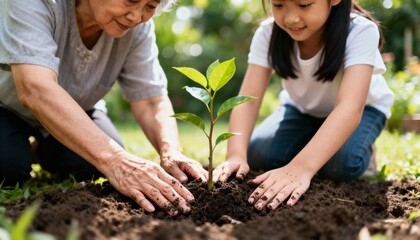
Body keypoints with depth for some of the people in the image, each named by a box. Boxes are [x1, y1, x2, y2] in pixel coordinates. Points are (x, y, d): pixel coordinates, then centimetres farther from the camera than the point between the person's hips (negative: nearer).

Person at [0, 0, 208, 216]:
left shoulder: (139, 28, -20)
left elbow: (151, 101, -19)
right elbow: (36, 89, -49)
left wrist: (172, 154, -41)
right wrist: (113, 160, -60)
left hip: (75, 111, 4)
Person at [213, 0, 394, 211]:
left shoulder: (360, 31, -35)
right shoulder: (268, 33, -25)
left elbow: (350, 107, -49)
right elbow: (248, 99, -30)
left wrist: (301, 167, -63)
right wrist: (235, 155, -50)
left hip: (362, 108, -3)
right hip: (301, 108, 3)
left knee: (343, 163, -33)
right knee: (257, 156, -21)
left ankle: (363, 152, 2)